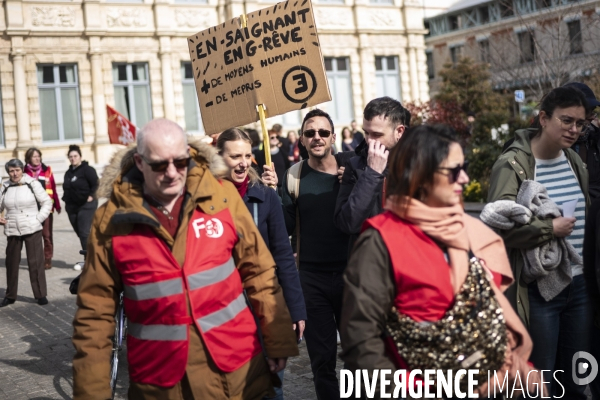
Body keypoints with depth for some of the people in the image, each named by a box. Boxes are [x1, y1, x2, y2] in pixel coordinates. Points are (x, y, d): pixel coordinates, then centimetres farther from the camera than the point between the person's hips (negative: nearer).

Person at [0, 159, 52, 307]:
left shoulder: (32, 184, -4)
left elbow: (47, 202, 0)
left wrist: (38, 219, -7)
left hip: (32, 230, -3)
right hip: (12, 231, 3)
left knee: (36, 262, -2)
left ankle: (41, 295, 7)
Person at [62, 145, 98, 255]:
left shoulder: (87, 169, -7)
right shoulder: (68, 172, 17)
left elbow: (95, 185, -12)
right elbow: (66, 188, 22)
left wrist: (90, 196, -17)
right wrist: (66, 201, 9)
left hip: (86, 206, -8)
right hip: (72, 207, 8)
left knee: (85, 233, -14)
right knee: (80, 234, 9)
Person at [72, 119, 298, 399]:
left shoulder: (222, 196, -4)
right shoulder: (111, 220, -6)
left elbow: (258, 271, 2)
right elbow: (95, 311, -2)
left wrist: (278, 341, 2)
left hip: (237, 368, 1)